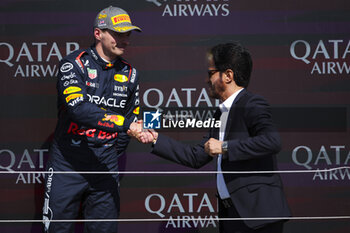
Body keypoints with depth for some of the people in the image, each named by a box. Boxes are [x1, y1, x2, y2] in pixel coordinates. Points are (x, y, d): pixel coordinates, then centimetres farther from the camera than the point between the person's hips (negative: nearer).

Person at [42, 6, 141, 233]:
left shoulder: (130, 74, 9)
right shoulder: (74, 64, -8)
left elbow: (132, 117, 19)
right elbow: (78, 108, -23)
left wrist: (113, 153, 10)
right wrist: (124, 123, -31)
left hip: (105, 166, 4)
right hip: (68, 164, -4)